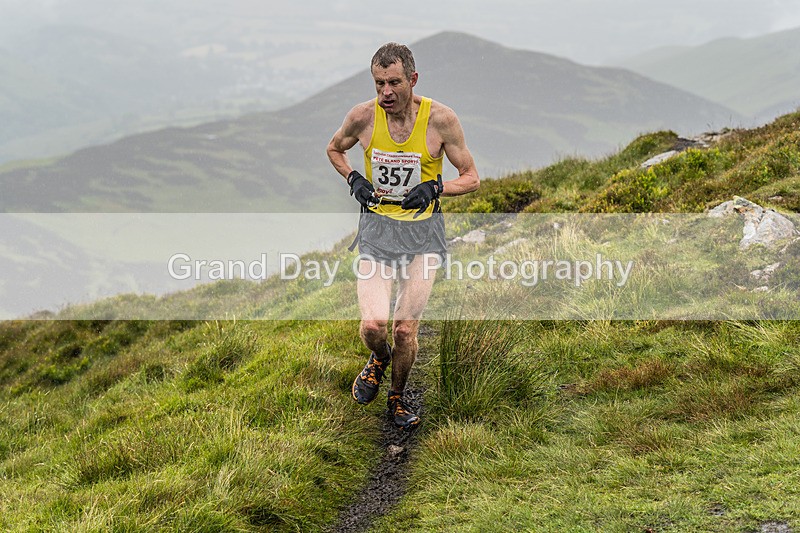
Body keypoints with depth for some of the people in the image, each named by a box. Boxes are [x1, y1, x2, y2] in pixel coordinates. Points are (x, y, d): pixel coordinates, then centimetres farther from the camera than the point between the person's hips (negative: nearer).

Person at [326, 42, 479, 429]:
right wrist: (353, 179, -2)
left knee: (405, 330, -5)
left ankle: (397, 397, 23)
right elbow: (334, 149, 16)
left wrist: (433, 188, -17)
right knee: (373, 326, -15)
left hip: (422, 228, -1)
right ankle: (379, 358, 23)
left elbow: (471, 178, 0)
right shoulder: (364, 116, -7)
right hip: (376, 226, 1)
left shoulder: (440, 119, -10)